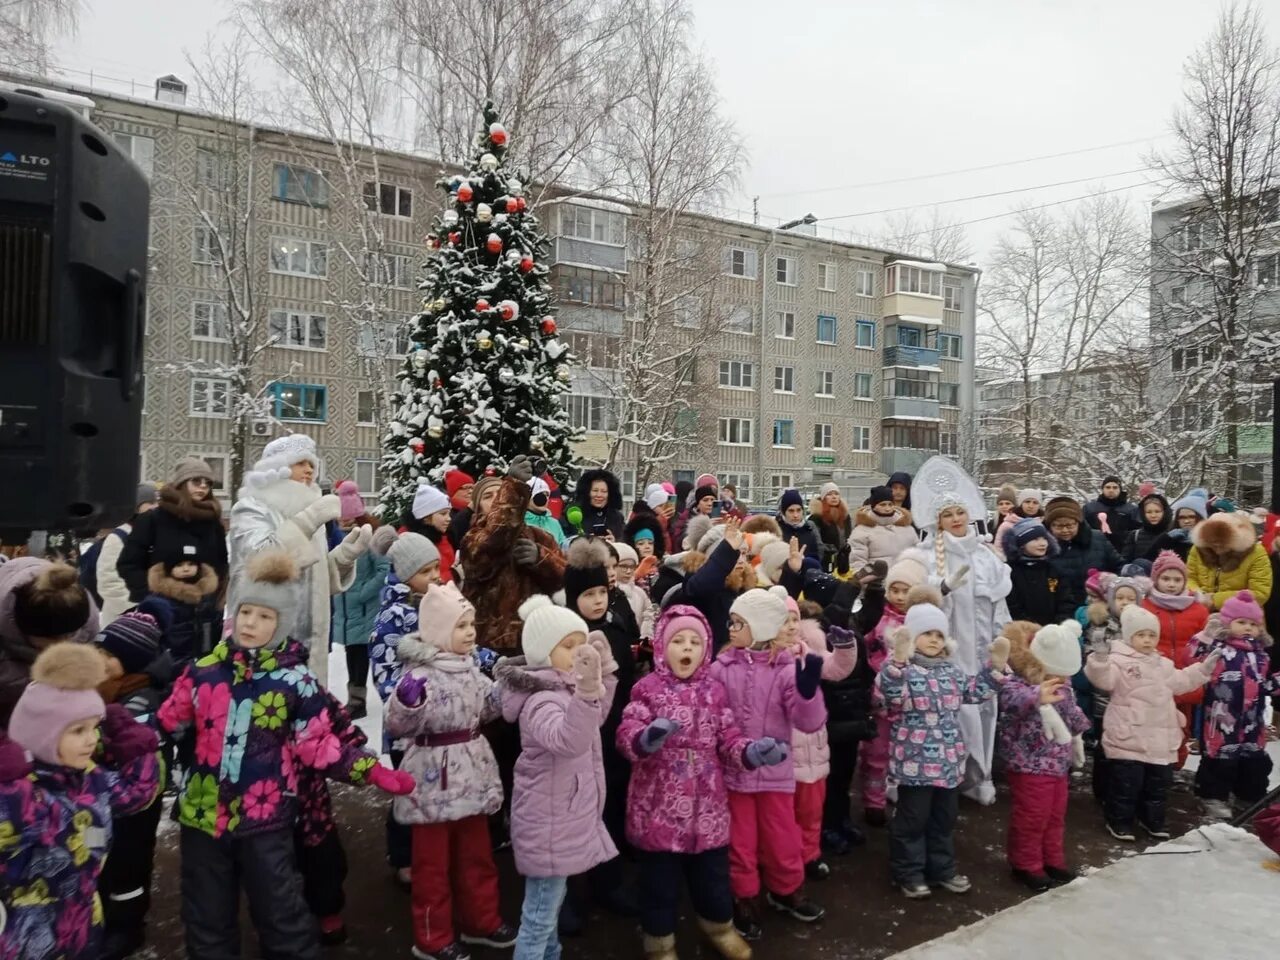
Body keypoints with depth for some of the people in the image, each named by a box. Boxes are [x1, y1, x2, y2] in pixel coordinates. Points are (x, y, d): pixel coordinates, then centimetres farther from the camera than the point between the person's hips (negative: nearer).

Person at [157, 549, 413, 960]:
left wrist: (374, 772, -17)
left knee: (281, 912, 9)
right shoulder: (203, 671, -2)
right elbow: (168, 722, 10)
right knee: (206, 916, 20)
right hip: (201, 813, 3)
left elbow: (319, 745, -8)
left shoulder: (296, 681, -9)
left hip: (265, 818, -3)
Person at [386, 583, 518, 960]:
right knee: (433, 863, 11)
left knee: (477, 854, 21)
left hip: (471, 771, 7)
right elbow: (397, 727, -25)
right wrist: (407, 702, -44)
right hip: (435, 776, -7)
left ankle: (481, 921, 39)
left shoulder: (469, 667, 4)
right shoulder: (421, 674, -21)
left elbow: (488, 708, 16)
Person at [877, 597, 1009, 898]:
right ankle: (909, 873, 20)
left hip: (949, 760, 7)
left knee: (944, 818, 20)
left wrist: (995, 667, 4)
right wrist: (898, 658, -47)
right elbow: (889, 693, -33)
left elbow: (975, 692, 16)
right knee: (912, 819, 5)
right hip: (915, 761, -7)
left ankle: (942, 868, 36)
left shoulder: (952, 669, 9)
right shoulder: (902, 667, -14)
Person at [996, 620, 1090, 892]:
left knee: (1056, 816, 21)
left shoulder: (1061, 685, 1)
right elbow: (1014, 698, -51)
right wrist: (1037, 697, -67)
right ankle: (1026, 865, 21)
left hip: (1058, 763, 9)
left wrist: (1077, 736, 23)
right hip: (1030, 766, -8)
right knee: (1031, 817, 4)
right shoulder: (1017, 684, -27)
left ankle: (1053, 861, 38)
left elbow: (1072, 712, 17)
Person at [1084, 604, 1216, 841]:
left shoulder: (1163, 665, 16)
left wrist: (1202, 669, 25)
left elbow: (1180, 682, 30)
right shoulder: (1119, 661, -11)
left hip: (1160, 738, 8)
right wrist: (1099, 660, -45)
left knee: (1158, 783, 18)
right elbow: (1104, 680, -27)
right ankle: (1119, 821, 13)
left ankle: (1152, 819, 35)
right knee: (1126, 783, -1)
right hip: (1128, 739, -7)